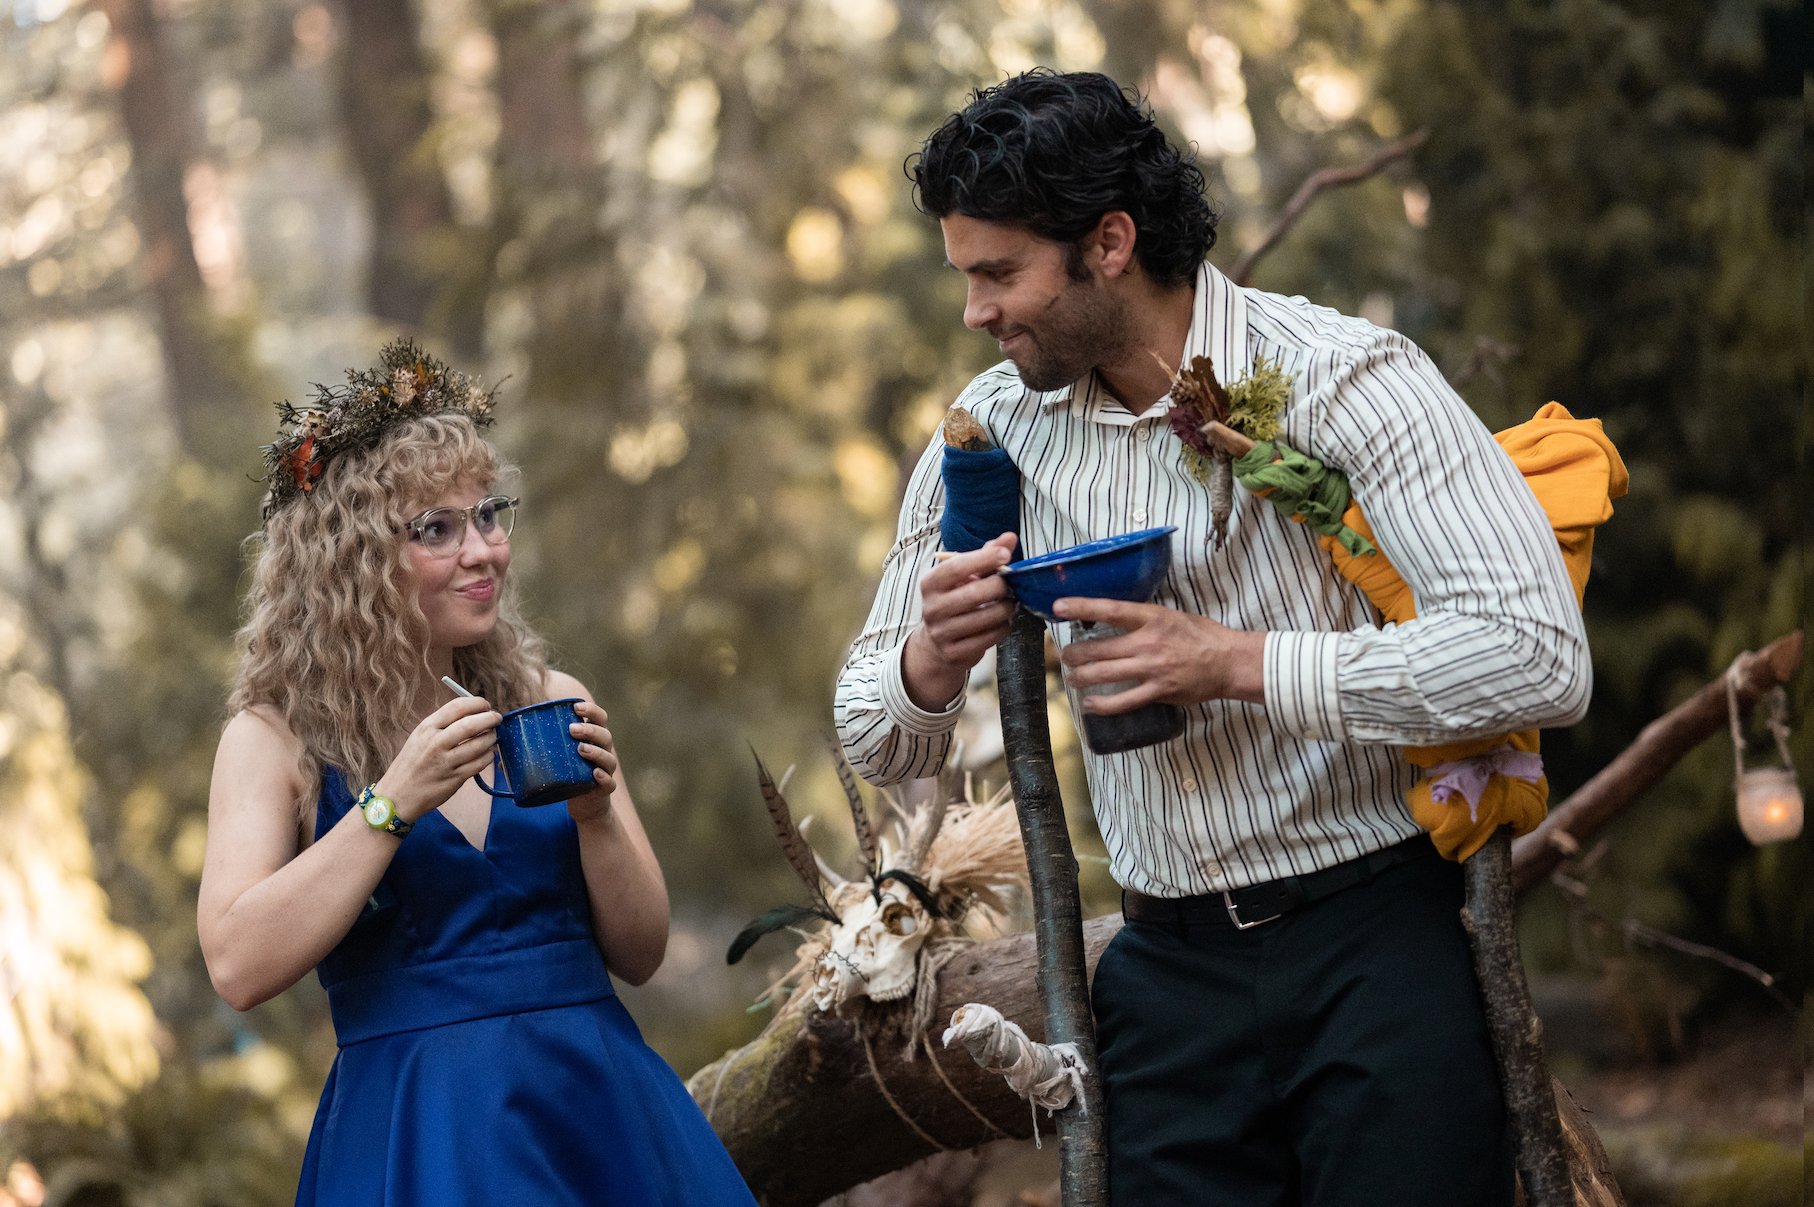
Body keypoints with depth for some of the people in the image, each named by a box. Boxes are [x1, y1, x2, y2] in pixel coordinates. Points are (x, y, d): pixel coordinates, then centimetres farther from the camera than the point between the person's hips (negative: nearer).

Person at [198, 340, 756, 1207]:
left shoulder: (548, 703, 6)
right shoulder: (274, 739, -2)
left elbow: (639, 956, 6)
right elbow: (238, 968, -15)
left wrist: (596, 816, -11)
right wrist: (392, 804, -18)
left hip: (597, 1104, 3)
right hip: (418, 1128, -3)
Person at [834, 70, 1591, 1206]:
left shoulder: (1340, 376, -12)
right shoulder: (993, 430, 5)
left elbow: (1540, 659, -22)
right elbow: (882, 746, 12)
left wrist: (1233, 664, -24)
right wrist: (929, 663, -13)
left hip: (1379, 946, -4)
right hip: (1172, 972, 5)